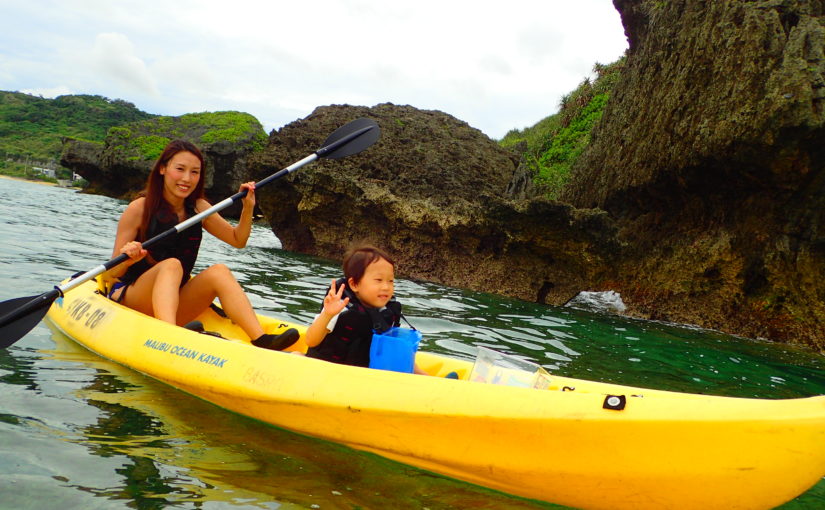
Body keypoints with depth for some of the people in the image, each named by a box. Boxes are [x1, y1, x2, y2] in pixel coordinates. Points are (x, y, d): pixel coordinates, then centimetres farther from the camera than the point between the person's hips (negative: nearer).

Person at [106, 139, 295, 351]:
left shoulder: (198, 208, 6)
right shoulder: (139, 209, -10)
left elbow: (238, 240, 14)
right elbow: (112, 273, -10)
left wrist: (248, 208, -2)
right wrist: (127, 260, -33)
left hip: (174, 305, 5)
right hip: (128, 300, -4)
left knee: (219, 272, -21)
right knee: (171, 265, -32)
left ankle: (262, 341, -37)